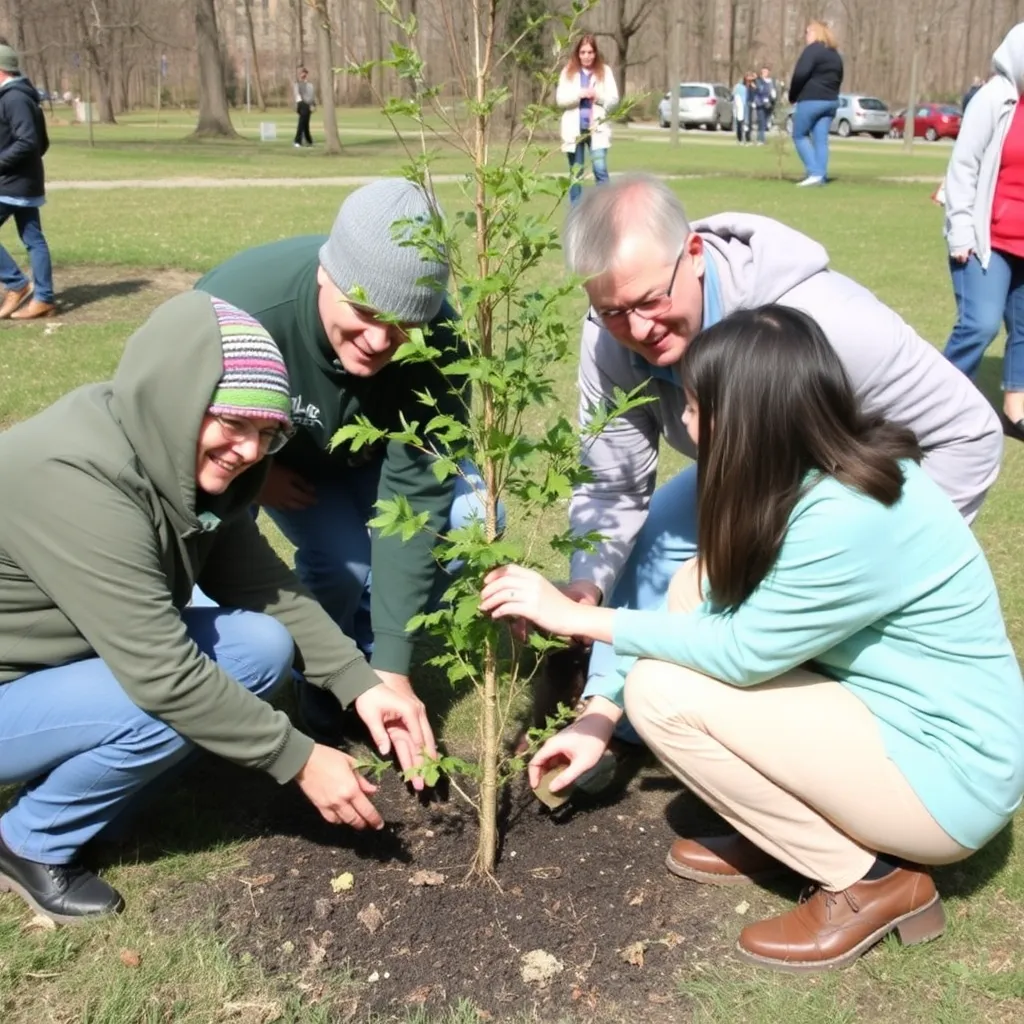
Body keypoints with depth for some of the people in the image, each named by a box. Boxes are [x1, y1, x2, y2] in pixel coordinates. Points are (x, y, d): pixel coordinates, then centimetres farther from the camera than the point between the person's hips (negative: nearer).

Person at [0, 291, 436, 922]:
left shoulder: (186, 461, -6)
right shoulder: (73, 480, -33)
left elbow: (262, 585, -4)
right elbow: (163, 674, -33)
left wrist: (360, 684, -14)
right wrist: (298, 759, -27)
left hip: (88, 657, 8)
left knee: (263, 647, -8)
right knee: (165, 710, -31)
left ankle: (73, 784, 6)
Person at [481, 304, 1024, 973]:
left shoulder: (852, 518, -30)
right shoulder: (814, 468, -3)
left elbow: (740, 651, -22)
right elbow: (719, 603, 3)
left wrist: (579, 618, -14)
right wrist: (601, 717, 3)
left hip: (950, 775, -9)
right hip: (886, 710, 9)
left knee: (663, 691, -17)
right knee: (699, 587, 1)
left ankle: (873, 879, -3)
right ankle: (784, 834, 11)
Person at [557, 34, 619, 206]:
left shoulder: (605, 71, 6)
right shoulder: (568, 72, 5)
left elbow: (614, 99, 1)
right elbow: (560, 99, -3)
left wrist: (598, 96, -16)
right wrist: (579, 94, -18)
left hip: (598, 128, -1)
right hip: (574, 129, 1)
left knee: (600, 169, -13)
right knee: (575, 174, 6)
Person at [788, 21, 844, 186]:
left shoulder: (813, 49, -8)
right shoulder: (835, 54, 19)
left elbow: (801, 74, -18)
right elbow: (838, 79, 19)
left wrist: (793, 96, -6)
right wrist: (830, 95, 16)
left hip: (811, 100, -8)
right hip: (831, 101, 8)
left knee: (799, 136, 3)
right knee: (821, 140, 6)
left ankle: (815, 173, -9)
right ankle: (821, 176, 0)